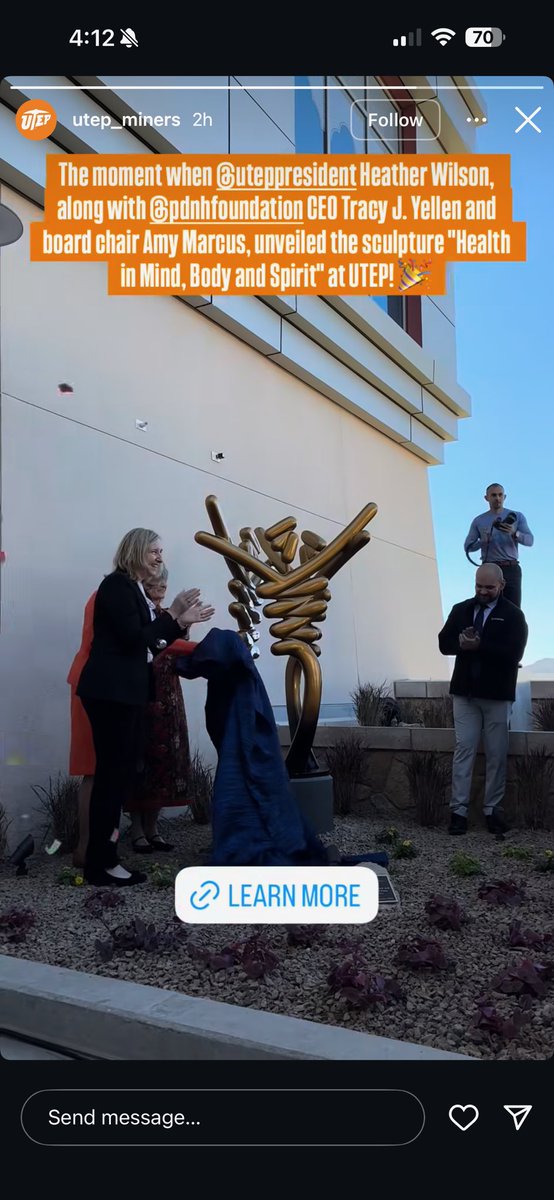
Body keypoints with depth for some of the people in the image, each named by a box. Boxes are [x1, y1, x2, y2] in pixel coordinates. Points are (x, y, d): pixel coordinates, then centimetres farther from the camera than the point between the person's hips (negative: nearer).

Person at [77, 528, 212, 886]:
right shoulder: (117, 584, -10)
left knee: (122, 771, 10)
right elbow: (133, 638, -19)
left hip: (127, 691, 10)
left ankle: (105, 855, 18)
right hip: (111, 691, -10)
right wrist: (172, 613, -14)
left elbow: (149, 644, 17)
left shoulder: (135, 589, 18)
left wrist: (181, 622, 8)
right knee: (112, 771, -7)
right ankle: (99, 863, 1)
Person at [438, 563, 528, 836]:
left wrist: (479, 645, -21)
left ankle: (492, 810, 14)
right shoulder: (461, 610, 9)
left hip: (497, 694, -2)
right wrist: (463, 643, -15)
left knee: (497, 755, 4)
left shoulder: (513, 614, -2)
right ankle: (459, 810, 2)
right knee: (463, 750, 0)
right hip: (465, 692, 2)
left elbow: (512, 653, -13)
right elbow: (444, 643, 5)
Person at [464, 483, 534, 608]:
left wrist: (514, 533, -20)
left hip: (511, 568, 0)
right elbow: (468, 546, 8)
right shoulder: (478, 521, 11)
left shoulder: (517, 517, 11)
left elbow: (529, 540, 0)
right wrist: (483, 541, -12)